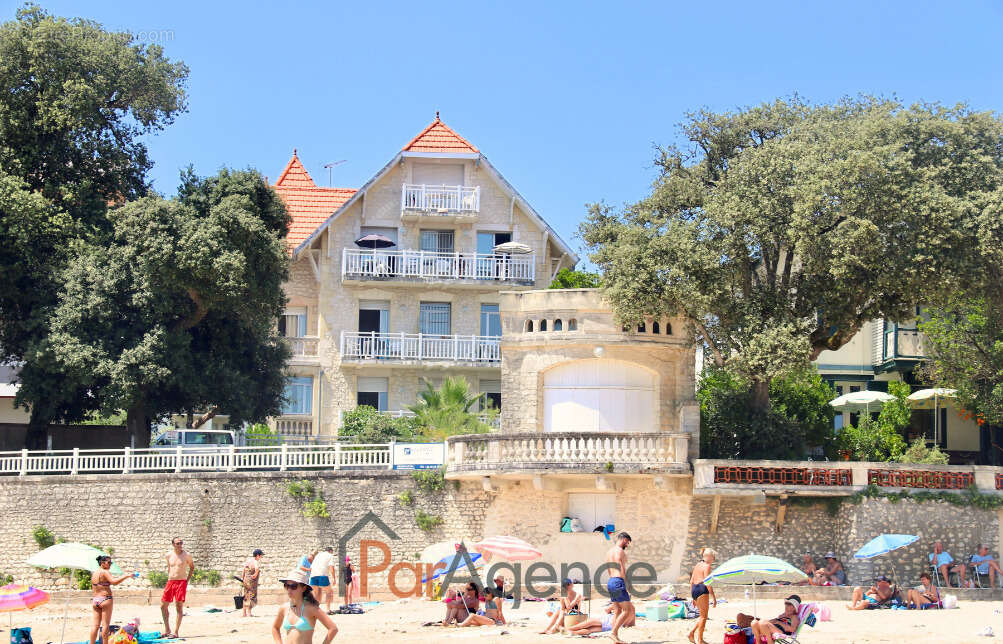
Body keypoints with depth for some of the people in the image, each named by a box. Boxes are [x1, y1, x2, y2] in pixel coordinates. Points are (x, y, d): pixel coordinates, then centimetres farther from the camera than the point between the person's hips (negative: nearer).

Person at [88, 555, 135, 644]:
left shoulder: (94, 573, 14)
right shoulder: (105, 572, -10)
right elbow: (114, 582, -24)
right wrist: (127, 576, -22)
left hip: (95, 600, 7)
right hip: (105, 599, -7)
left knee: (95, 625, 7)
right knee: (105, 624, -2)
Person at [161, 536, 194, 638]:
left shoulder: (186, 555, -3)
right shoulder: (169, 555, 8)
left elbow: (192, 567, 10)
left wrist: (187, 580, 3)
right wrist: (169, 578, 15)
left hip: (181, 582, -5)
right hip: (170, 582, 5)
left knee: (179, 607, -7)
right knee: (163, 606, 5)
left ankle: (175, 632, -4)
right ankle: (167, 630, 19)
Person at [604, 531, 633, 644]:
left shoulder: (609, 552, 18)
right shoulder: (620, 551, -10)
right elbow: (621, 571, -15)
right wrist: (627, 588, -14)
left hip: (610, 582, 9)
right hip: (618, 582, -9)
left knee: (617, 611, 10)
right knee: (627, 610, -4)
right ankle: (613, 632, -10)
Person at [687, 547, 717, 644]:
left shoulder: (697, 565, 19)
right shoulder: (707, 566, -7)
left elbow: (691, 581, 19)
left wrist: (693, 597, 23)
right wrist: (713, 597, -14)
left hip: (694, 589, 8)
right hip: (702, 590, -8)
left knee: (703, 615, 17)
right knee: (704, 616, -1)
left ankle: (692, 632, 8)